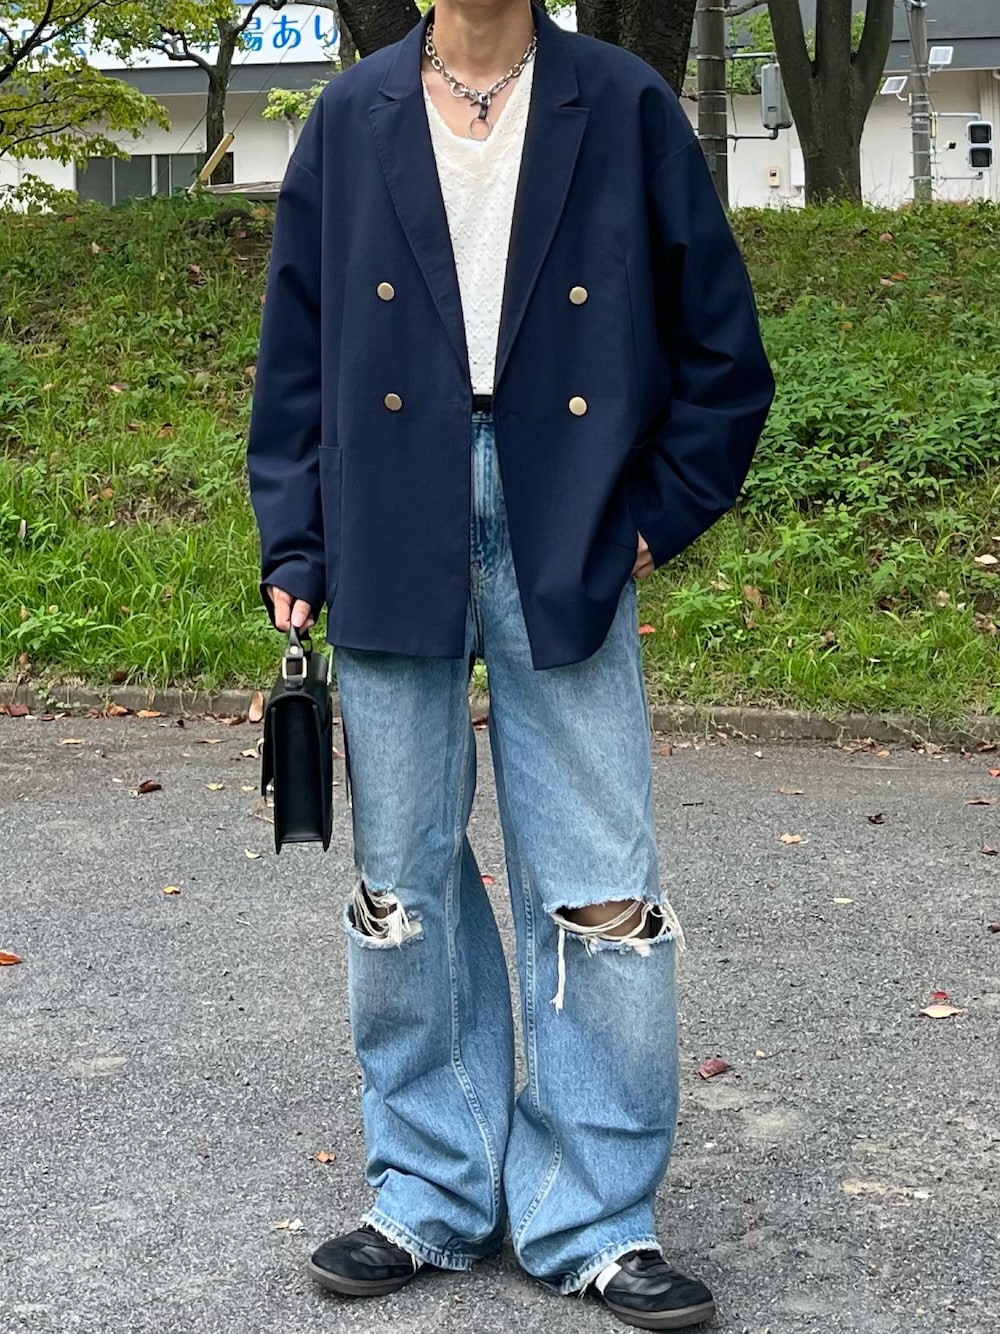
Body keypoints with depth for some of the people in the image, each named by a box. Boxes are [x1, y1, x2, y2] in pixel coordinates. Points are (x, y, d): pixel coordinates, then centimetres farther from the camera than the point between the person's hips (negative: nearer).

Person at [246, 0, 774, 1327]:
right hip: (393, 551, 2)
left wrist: (654, 518, 1)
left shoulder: (626, 109, 3)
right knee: (403, 883, 8)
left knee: (601, 892, -1)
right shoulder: (352, 118, 7)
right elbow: (294, 349, 9)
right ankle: (430, 1196, 23)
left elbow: (722, 349, 6)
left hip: (565, 554, -1)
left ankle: (595, 1220, 13)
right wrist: (295, 549, 4)